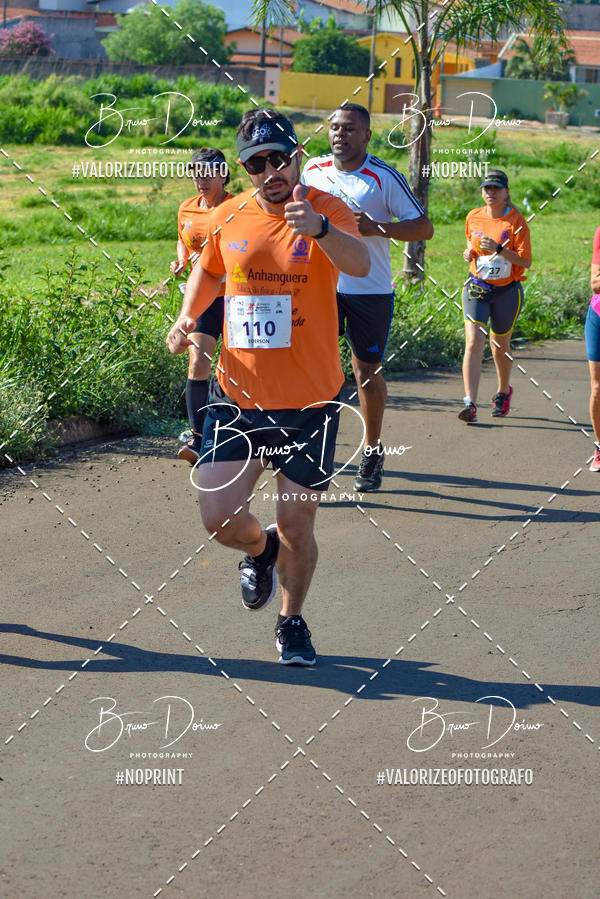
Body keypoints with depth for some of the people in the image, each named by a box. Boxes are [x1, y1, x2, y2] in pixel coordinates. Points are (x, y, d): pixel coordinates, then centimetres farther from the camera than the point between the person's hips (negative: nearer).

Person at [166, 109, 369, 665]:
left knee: (296, 527, 6)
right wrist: (187, 318, 6)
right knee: (219, 519, -7)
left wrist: (318, 228, -52)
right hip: (238, 396, 2)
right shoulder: (228, 217, 1)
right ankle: (260, 550, 30)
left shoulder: (326, 210, -10)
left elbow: (359, 265, -33)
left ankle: (292, 621, 33)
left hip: (309, 403, -2)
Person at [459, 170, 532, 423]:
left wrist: (499, 250, -26)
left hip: (507, 290, -2)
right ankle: (470, 402, -20)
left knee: (500, 345, 13)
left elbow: (526, 261, -13)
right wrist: (469, 253, 0)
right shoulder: (473, 217, 2)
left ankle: (503, 391, 41)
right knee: (473, 342, -15)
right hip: (477, 287, 2)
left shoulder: (516, 221, -10)